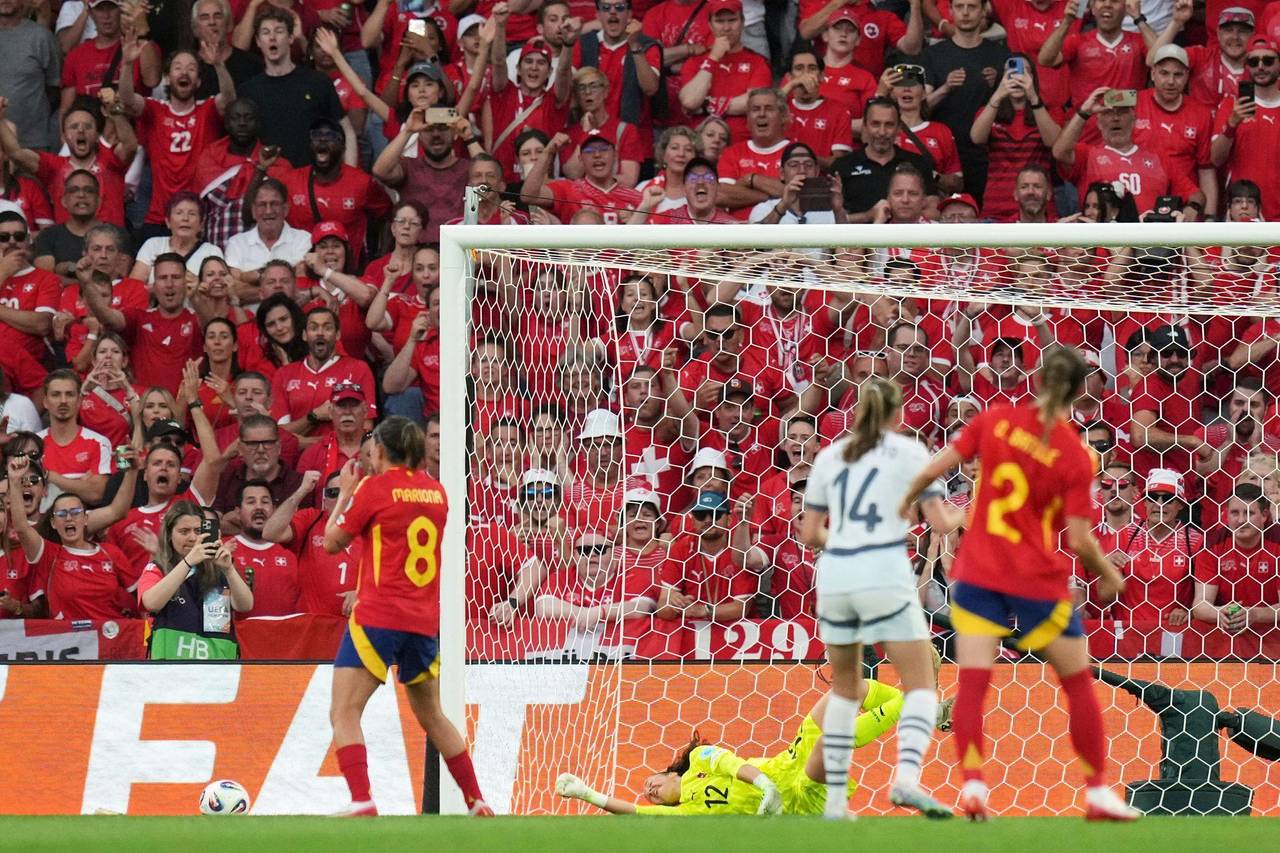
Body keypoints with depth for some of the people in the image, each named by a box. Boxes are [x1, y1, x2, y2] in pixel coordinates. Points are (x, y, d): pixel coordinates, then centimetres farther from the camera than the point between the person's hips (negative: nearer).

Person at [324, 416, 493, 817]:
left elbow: (332, 542, 1)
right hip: (424, 619, 6)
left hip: (379, 617, -6)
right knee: (432, 715, 22)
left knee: (344, 713, -8)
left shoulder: (374, 487, -6)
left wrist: (345, 492, 14)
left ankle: (362, 805, -25)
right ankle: (477, 803, 25)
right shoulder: (436, 491, 10)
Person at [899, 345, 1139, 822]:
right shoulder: (1075, 457, -11)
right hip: (1037, 580, -2)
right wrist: (1109, 575, 6)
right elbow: (1080, 539, -13)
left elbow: (933, 469, -2)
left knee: (972, 682, -1)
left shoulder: (996, 421, -3)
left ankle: (972, 787, -15)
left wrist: (906, 502, 17)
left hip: (976, 572, 2)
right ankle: (1097, 794, 16)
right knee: (1078, 682, 12)